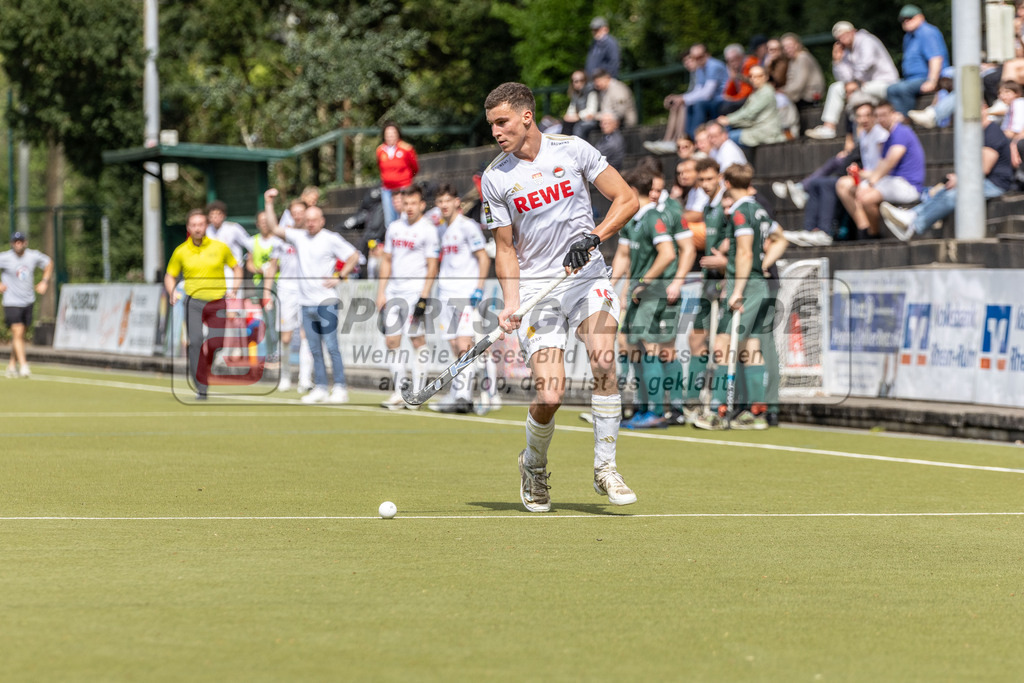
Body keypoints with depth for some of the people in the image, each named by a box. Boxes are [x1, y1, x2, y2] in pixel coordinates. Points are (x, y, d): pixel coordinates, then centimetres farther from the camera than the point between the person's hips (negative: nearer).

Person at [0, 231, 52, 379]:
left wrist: (45, 281, 10)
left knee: (21, 335, 9)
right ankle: (23, 366, -18)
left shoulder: (34, 256, 1)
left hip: (28, 301, 4)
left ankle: (12, 365, 22)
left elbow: (49, 262, 20)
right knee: (17, 333, -14)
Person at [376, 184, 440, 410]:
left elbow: (432, 268, -6)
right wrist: (381, 293, 11)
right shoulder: (394, 228, 14)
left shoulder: (428, 230, -4)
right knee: (391, 340, 2)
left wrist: (423, 298, -13)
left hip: (415, 292, -6)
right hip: (393, 293, 6)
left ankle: (417, 393, -1)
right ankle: (398, 392, 7)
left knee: (417, 340, -5)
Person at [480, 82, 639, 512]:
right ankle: (534, 466, 19)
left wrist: (593, 237, -14)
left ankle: (605, 468, -14)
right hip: (536, 287, 0)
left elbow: (627, 199, 0)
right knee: (549, 396, -12)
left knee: (603, 359, -26)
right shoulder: (495, 178, 1)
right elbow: (505, 249, 5)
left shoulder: (573, 150, -1)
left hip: (587, 275, 0)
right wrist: (511, 304, -8)